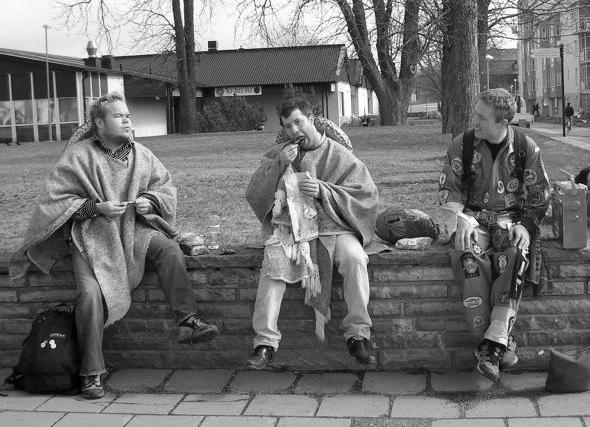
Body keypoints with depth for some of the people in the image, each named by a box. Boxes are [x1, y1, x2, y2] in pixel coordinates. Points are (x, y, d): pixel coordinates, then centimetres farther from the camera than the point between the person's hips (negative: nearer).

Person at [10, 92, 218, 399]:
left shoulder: (141, 155, 10)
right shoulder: (78, 156, -4)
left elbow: (165, 186, 18)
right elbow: (55, 200, -6)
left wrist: (150, 201, -5)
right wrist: (97, 207, -17)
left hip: (134, 230, 4)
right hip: (92, 235, -3)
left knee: (168, 249, -27)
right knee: (90, 292, -23)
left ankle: (187, 321, -25)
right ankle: (91, 373, -12)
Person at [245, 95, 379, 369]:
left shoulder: (338, 155, 8)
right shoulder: (278, 155, 15)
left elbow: (366, 193, -1)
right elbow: (253, 195, 7)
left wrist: (323, 190, -13)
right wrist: (278, 166, -8)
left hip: (331, 226, -1)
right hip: (290, 227, 1)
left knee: (354, 257, -32)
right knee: (273, 263, -30)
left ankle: (357, 335, -22)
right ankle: (265, 342, -26)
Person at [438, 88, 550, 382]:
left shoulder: (526, 148, 1)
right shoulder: (462, 145, 2)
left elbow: (539, 196, 7)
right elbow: (449, 188, 4)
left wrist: (525, 226, -9)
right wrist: (459, 220, -14)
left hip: (511, 217, 0)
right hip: (473, 216, 0)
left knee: (515, 254, -35)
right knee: (470, 255, -35)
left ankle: (493, 342, -35)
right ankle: (501, 341, -32)